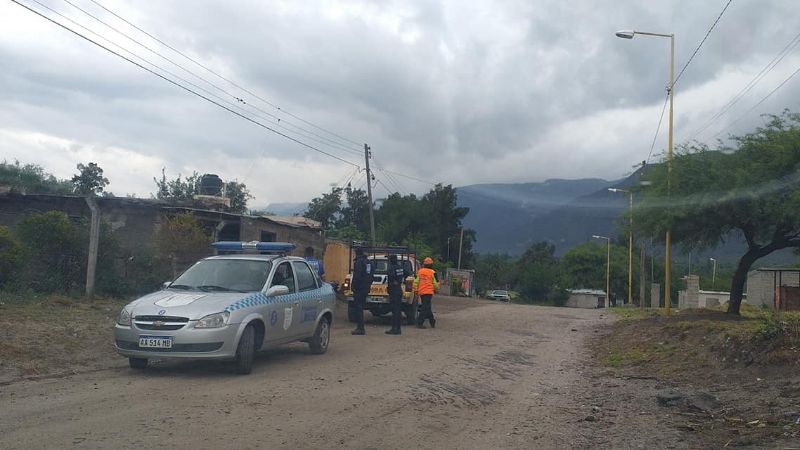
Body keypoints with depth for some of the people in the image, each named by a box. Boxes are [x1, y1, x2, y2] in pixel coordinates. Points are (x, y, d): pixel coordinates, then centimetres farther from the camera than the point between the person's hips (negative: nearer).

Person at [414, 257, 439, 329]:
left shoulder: (419, 271, 8)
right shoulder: (432, 273, -5)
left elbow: (415, 282, 7)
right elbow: (435, 284, -1)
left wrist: (415, 290, 14)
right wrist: (436, 289, 19)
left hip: (421, 292, 6)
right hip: (428, 292, -6)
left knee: (427, 307, 17)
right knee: (426, 308, -5)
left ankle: (432, 322, 26)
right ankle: (419, 323, -12)